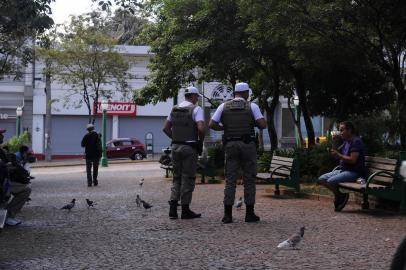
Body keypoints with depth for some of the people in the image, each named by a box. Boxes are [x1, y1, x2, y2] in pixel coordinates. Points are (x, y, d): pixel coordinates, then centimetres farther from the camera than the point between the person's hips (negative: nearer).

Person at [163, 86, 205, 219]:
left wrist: (175, 138, 14)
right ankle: (185, 210, 6)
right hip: (190, 147, -6)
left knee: (177, 177, 13)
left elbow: (166, 128, 13)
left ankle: (173, 209, 4)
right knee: (188, 178, 2)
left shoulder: (174, 109, 11)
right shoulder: (196, 109, -7)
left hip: (176, 146, 6)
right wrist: (200, 141, -5)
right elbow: (201, 128, -20)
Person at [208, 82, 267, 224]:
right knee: (249, 179, 6)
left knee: (230, 180, 4)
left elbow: (211, 125, -1)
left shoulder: (224, 106, 6)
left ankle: (227, 215, 0)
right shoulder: (252, 106, 1)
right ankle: (250, 214, 7)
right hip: (248, 144, -2)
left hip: (230, 145, 2)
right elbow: (263, 125, -8)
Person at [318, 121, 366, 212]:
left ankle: (341, 196, -2)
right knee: (321, 179, -1)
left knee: (331, 181, -28)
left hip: (354, 172, -10)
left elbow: (352, 160, -22)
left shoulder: (356, 141, -14)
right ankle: (339, 194, 1)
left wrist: (338, 155, -13)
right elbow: (336, 155, 19)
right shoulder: (346, 142, 16)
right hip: (343, 170, 10)